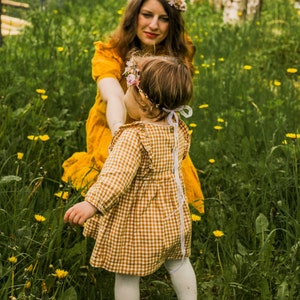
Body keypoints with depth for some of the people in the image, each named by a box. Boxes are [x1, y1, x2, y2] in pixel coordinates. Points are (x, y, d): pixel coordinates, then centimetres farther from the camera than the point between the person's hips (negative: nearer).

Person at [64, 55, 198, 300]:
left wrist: (92, 203, -47)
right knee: (177, 262, 24)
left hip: (136, 225, -7)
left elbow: (116, 175, -39)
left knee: (127, 274, 10)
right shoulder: (178, 128, -5)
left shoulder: (133, 137, -29)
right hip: (173, 217, 7)